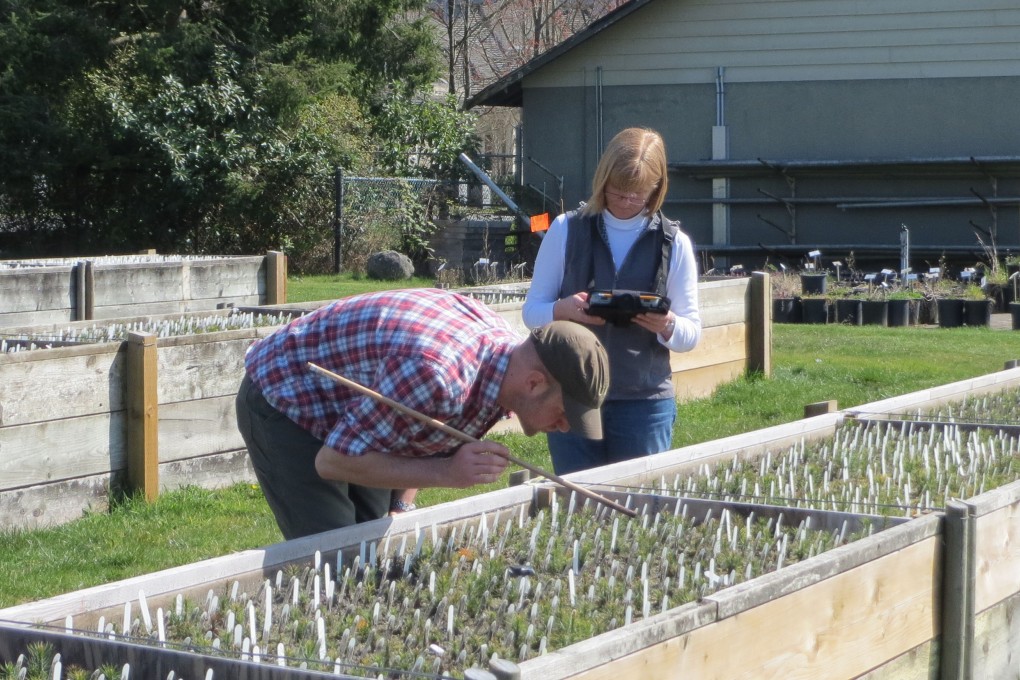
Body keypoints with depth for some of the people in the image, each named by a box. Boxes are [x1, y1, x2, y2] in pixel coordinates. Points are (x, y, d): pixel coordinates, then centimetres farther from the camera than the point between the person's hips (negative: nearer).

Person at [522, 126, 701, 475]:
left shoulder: (674, 243, 5)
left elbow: (691, 333, 5)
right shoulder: (567, 230, 4)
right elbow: (531, 311, 5)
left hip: (645, 403, 0)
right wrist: (562, 310, -17)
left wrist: (667, 326, -18)